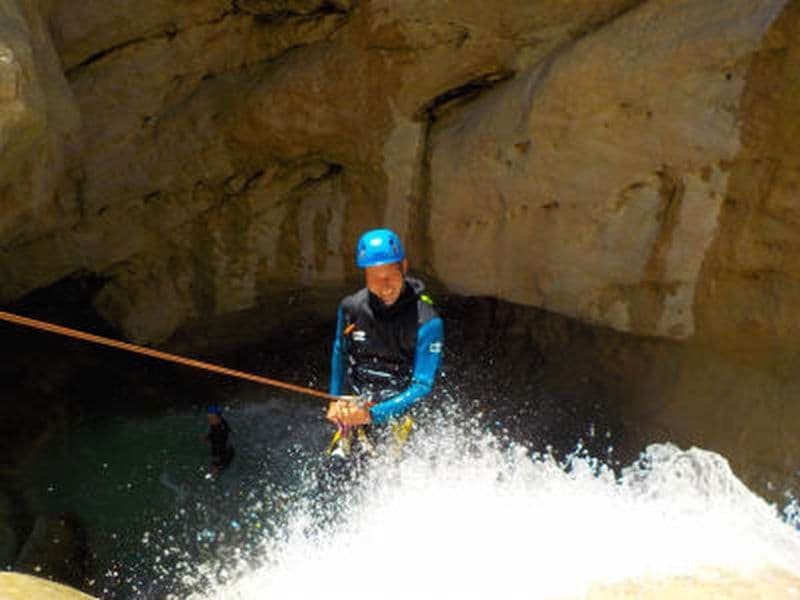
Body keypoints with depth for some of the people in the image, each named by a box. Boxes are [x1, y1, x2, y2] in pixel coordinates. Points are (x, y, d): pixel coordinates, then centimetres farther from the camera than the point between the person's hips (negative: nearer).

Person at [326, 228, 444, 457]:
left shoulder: (427, 323, -16)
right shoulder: (351, 308, -4)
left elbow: (422, 386, -16)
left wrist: (372, 414, -24)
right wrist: (335, 400, 11)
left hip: (394, 412, -3)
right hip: (352, 408, 3)